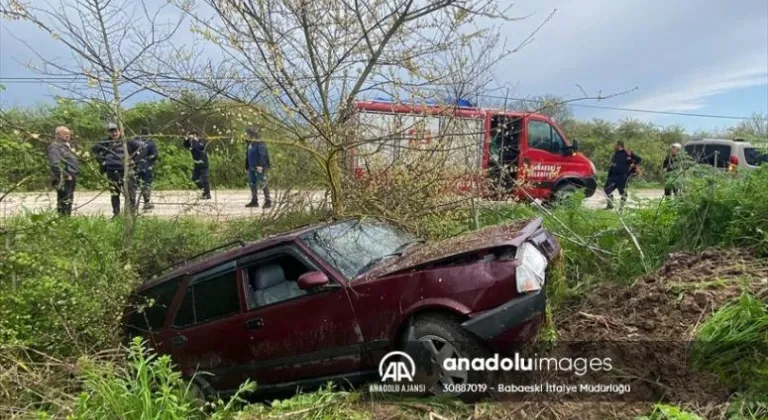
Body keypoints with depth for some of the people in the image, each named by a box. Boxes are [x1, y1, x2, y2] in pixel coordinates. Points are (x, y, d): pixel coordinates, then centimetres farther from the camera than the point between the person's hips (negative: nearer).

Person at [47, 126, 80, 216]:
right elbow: (55, 164, -23)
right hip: (63, 180, -10)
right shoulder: (54, 147, -10)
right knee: (64, 202, -9)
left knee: (69, 201, 16)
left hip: (71, 179, 10)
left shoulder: (66, 145, 20)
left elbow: (74, 161, 27)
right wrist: (66, 175, -22)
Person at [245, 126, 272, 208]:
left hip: (260, 167, -9)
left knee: (262, 184, -7)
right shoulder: (250, 143, 15)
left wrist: (260, 165, -29)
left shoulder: (260, 143, -12)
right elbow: (247, 156, 20)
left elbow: (262, 155, -21)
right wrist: (247, 167, 21)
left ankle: (268, 201, 0)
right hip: (252, 167, 9)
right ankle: (254, 201, 20)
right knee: (252, 184, 11)